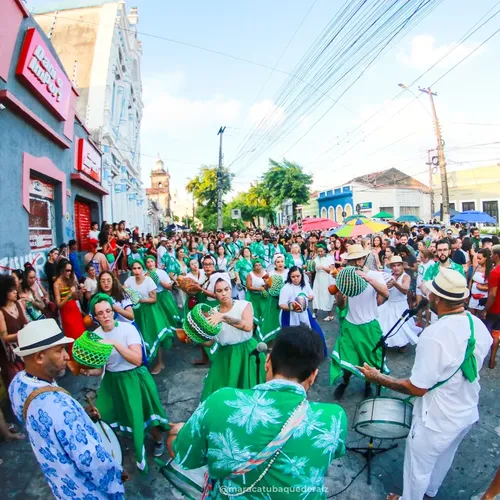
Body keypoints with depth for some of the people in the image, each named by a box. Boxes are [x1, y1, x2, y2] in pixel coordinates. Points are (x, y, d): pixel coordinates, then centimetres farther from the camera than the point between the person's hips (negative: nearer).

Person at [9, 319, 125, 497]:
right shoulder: (58, 406, -42)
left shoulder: (17, 382, -15)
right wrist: (117, 473, -15)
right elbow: (90, 461, -33)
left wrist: (79, 415, 2)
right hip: (85, 489, -7)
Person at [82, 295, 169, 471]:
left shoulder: (128, 328, -19)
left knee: (142, 414, 9)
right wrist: (88, 371, -22)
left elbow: (137, 359, -27)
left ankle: (158, 439, 41)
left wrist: (115, 344, -34)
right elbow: (99, 369, 0)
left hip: (134, 379, -3)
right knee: (105, 417, 5)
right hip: (112, 381, 4)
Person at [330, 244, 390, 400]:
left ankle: (368, 385, 39)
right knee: (346, 356, 9)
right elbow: (341, 306, -3)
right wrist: (339, 298, -26)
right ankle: (345, 382, 38)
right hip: (349, 324, 2)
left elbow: (386, 294, -27)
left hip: (370, 325, -1)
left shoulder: (374, 275, -8)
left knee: (370, 358, 12)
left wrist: (368, 278, -38)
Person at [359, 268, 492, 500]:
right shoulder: (479, 325, -12)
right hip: (468, 412, 8)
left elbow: (417, 388, -27)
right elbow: (468, 369, 5)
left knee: (418, 468, 20)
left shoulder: (434, 335, -35)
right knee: (444, 458, 33)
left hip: (438, 419, -7)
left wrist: (377, 377, -16)